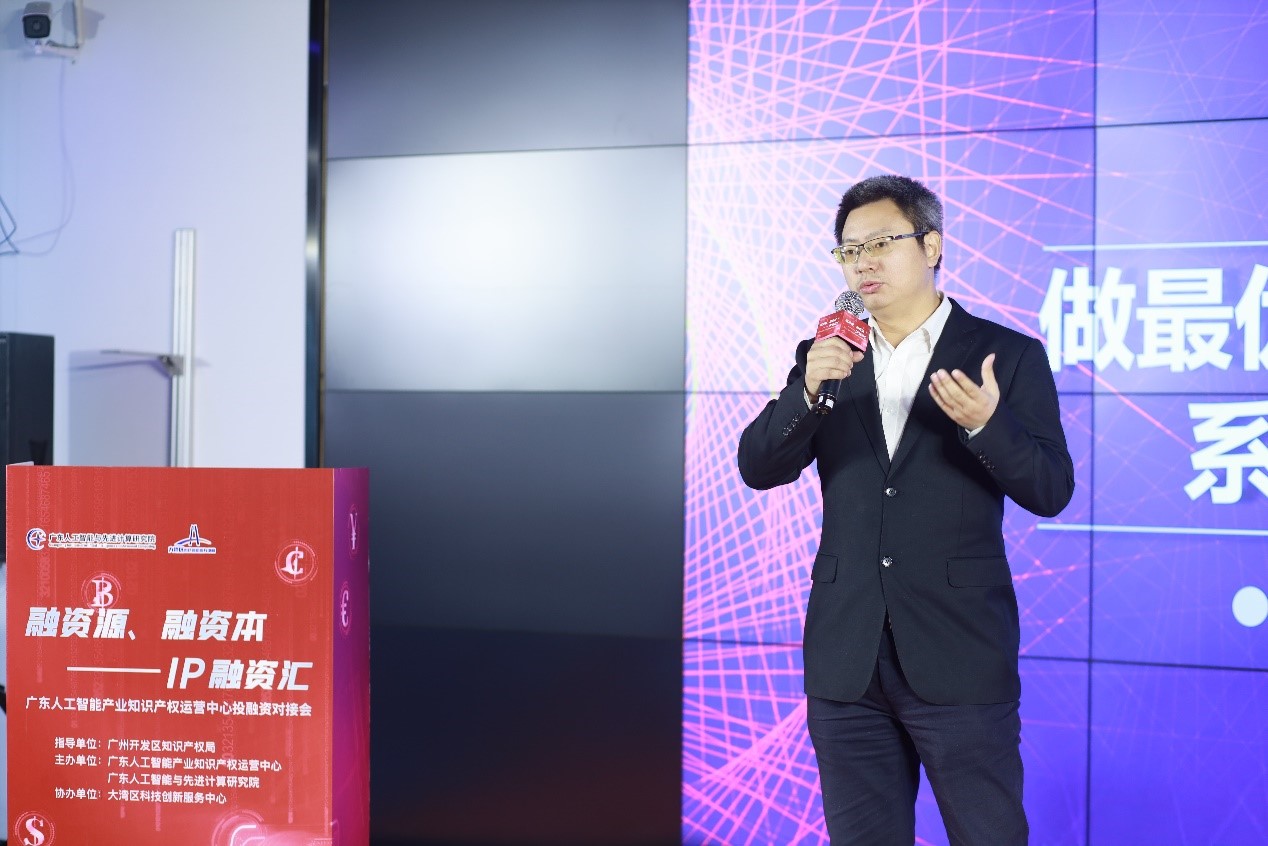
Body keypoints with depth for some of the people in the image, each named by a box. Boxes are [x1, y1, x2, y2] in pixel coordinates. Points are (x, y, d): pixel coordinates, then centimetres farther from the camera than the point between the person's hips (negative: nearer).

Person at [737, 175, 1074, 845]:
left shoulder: (1007, 356, 0)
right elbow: (759, 468, 0)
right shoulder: (827, 356, 10)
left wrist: (986, 423, -25)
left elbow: (1050, 491, -6)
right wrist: (808, 389, -17)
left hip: (959, 658, -3)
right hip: (848, 658, 3)